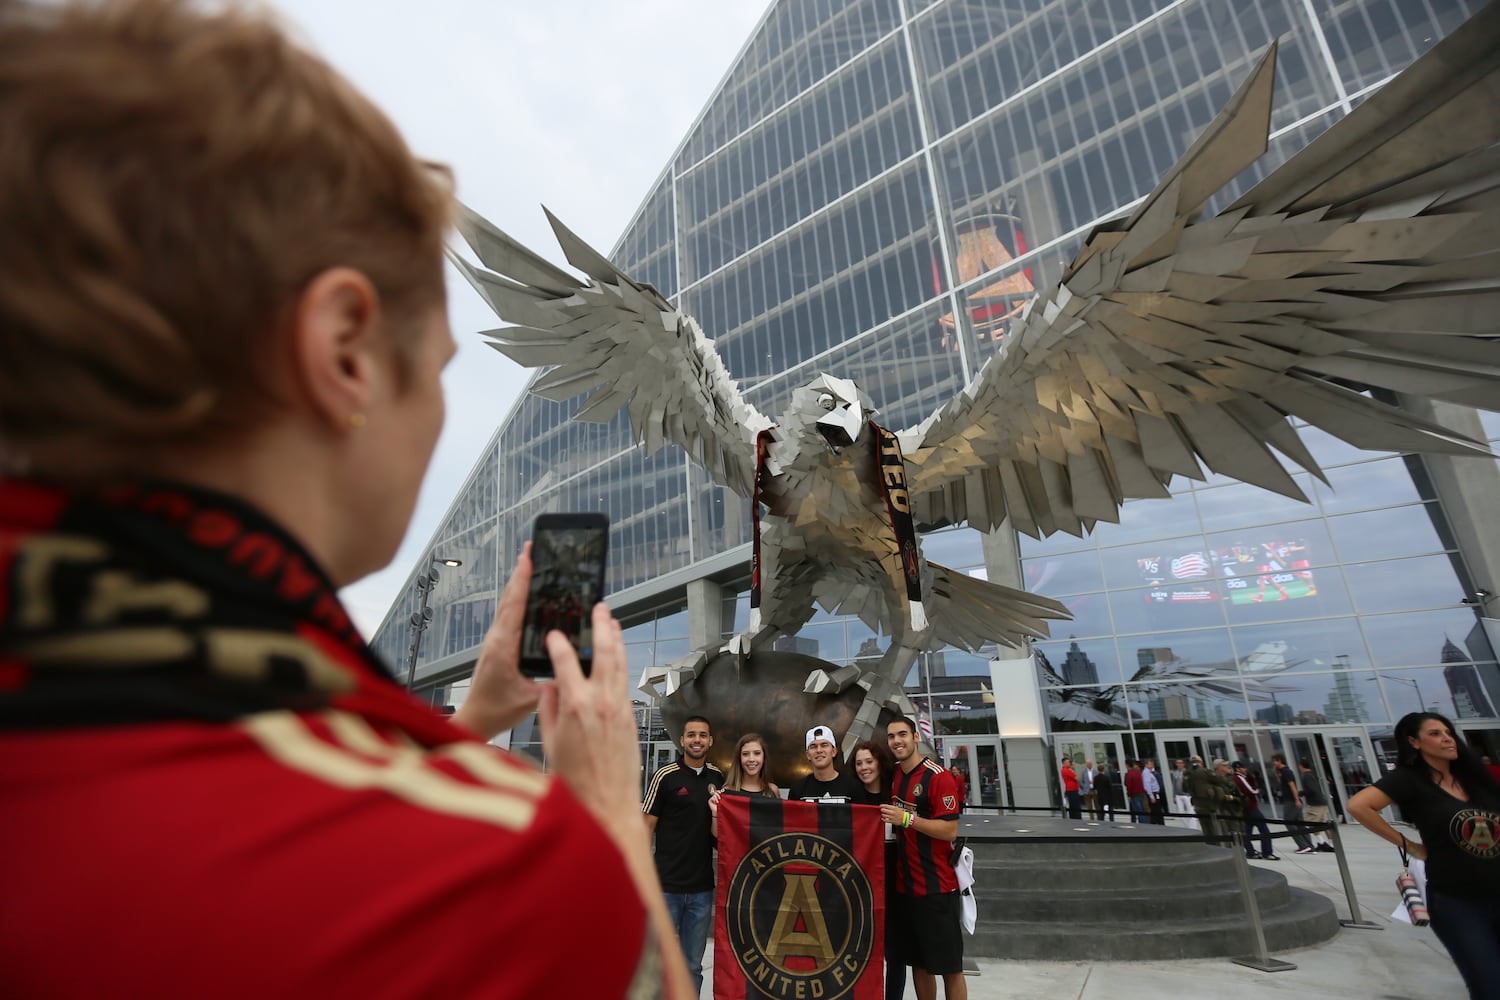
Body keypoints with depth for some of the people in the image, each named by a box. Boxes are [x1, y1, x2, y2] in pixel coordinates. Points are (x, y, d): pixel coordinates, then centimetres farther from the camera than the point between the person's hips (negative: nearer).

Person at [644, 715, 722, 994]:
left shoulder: (718, 778, 6)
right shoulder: (665, 776, -7)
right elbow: (647, 828, -5)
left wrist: (720, 813, -5)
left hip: (702, 887, 4)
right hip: (666, 885, -4)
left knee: (693, 967, 14)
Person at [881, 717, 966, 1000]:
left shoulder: (938, 777, -15)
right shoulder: (894, 775, 7)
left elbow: (950, 830, -20)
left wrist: (907, 819, -26)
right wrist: (892, 820, 3)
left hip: (936, 887, -6)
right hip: (904, 885, 7)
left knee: (948, 965, 5)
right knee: (917, 962, 15)